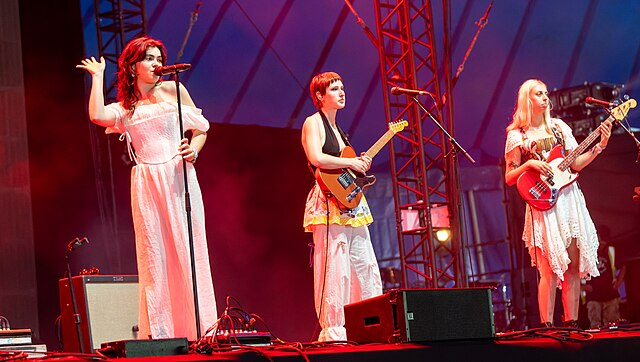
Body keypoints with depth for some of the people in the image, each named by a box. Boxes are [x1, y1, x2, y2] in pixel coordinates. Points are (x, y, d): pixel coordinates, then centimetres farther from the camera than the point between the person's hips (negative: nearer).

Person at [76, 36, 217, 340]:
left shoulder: (172, 90, 12)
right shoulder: (125, 108, 14)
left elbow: (200, 128, 12)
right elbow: (97, 115, -7)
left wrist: (193, 150, -9)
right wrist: (97, 76, 7)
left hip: (178, 178, -1)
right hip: (146, 186, 1)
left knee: (187, 251, -4)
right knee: (153, 255, -1)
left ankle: (198, 327, -2)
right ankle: (158, 332, 0)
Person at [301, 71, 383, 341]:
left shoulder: (336, 127, 23)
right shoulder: (313, 123, -3)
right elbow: (316, 158, -21)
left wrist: (361, 165, 9)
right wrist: (350, 162, -14)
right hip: (329, 204, -9)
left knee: (365, 266, 8)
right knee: (334, 268, -11)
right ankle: (333, 331, -9)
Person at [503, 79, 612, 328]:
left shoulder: (559, 127, 14)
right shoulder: (516, 136, 2)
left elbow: (577, 163, 11)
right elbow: (509, 178, 1)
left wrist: (600, 146, 0)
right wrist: (529, 164, -14)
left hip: (569, 199, 4)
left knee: (573, 267, 2)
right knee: (550, 269, -11)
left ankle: (571, 324, 7)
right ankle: (547, 325, -7)